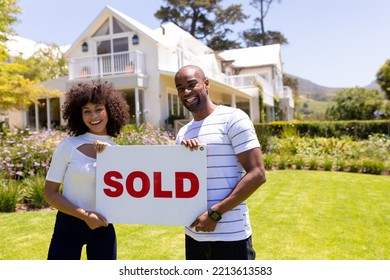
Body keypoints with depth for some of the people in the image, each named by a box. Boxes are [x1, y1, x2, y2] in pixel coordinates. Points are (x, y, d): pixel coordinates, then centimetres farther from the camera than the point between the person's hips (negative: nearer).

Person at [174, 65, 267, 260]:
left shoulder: (233, 118, -8)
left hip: (231, 237, -6)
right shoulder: (183, 133, 12)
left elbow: (257, 174, -14)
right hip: (194, 235, 6)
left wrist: (215, 213, -16)